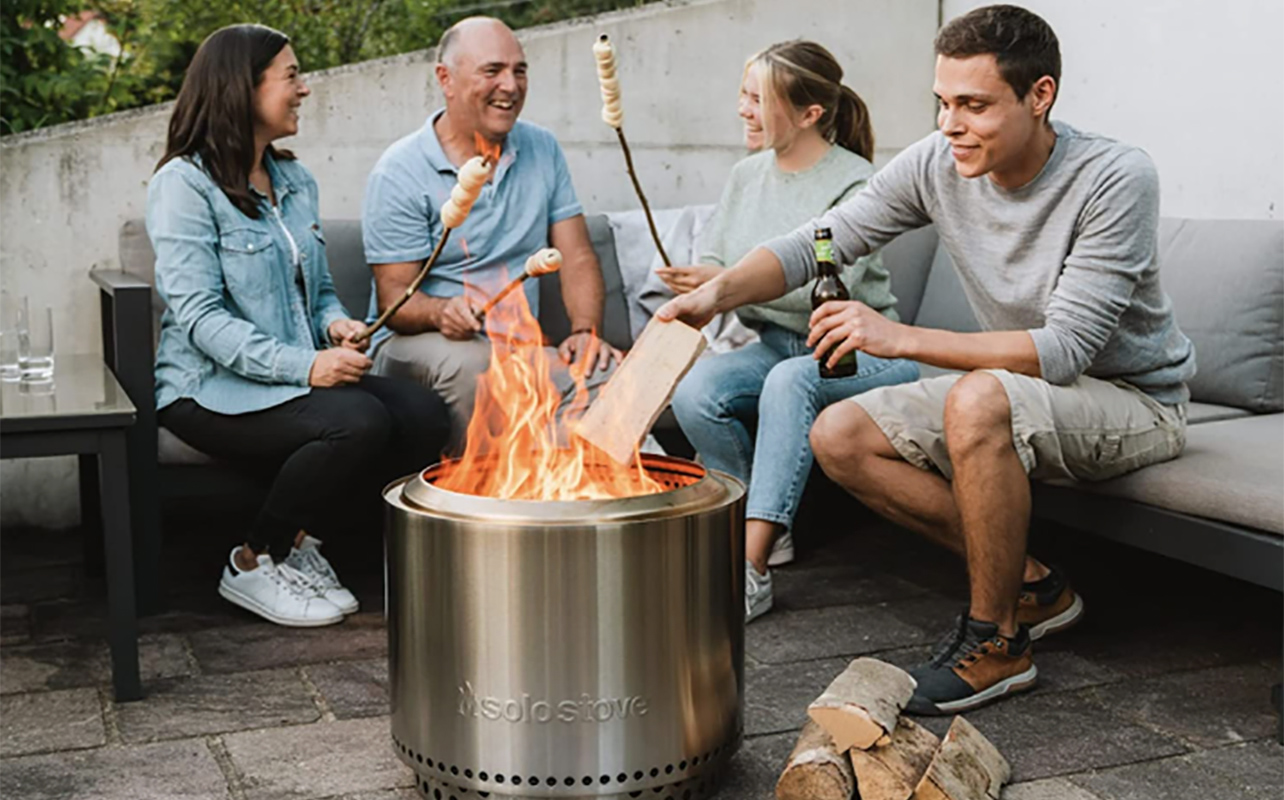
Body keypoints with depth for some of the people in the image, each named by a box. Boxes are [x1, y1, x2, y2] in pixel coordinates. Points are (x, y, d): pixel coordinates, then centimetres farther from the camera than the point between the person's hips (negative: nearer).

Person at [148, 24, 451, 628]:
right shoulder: (184, 183, -8)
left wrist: (337, 325, -4)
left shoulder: (295, 181, 16)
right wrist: (303, 366, -26)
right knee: (358, 421, -31)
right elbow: (199, 317, -17)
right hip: (212, 387, -7)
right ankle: (252, 565, -9)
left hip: (299, 376, 7)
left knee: (424, 415, -18)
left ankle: (300, 543, 0)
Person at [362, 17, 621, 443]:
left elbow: (577, 257, 6)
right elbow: (394, 298, -9)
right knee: (468, 363, -38)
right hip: (417, 344, -3)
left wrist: (585, 331, -14)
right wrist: (443, 312, -32)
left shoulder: (543, 151, 9)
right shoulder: (399, 173, -7)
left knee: (607, 374, -26)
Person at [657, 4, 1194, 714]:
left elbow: (1066, 348, -30)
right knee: (837, 437, -9)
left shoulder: (1115, 179, -24)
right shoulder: (936, 165, -9)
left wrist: (901, 339, -35)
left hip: (1135, 400, -6)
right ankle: (1028, 584, 1)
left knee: (978, 399, -38)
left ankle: (995, 641, -17)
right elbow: (820, 242, -9)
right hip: (1018, 394, 7)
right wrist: (720, 291, -28)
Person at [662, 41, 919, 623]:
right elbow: (709, 265, 13)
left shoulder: (854, 184, -12)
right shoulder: (746, 176, 10)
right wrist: (691, 291, -11)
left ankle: (749, 568, -38)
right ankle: (767, 532, -7)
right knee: (693, 389, -23)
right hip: (777, 347, 6)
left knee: (792, 380, -37)